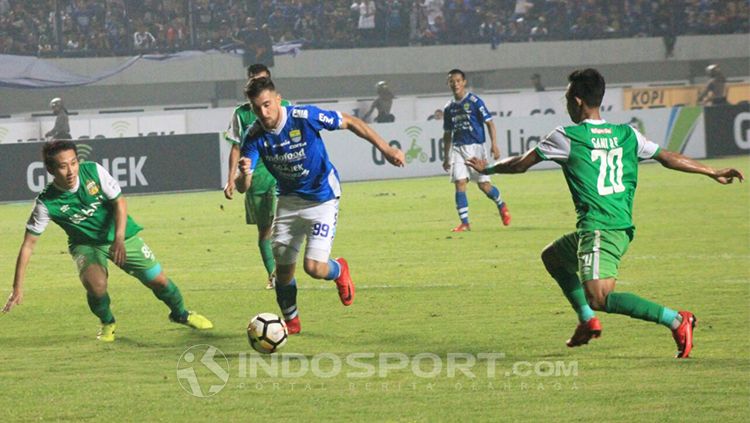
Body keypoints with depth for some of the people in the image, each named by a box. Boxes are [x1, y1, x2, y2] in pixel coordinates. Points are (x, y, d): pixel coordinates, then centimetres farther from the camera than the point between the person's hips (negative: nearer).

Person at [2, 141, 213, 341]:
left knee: (158, 280, 1)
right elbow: (29, 243, -21)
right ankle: (107, 324, 2)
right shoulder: (46, 202, -25)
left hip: (121, 236, 2)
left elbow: (119, 202, -14)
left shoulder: (93, 171, -23)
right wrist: (18, 287, -25)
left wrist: (119, 239, -29)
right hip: (85, 244, -2)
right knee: (95, 283, -31)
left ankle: (180, 314, 35)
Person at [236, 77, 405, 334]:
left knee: (314, 267, -16)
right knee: (283, 267, 4)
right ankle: (291, 322, 29)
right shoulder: (254, 136, -14)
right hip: (289, 201, 4)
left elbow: (349, 123, -10)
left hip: (322, 199, -4)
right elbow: (242, 187, -17)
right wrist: (244, 175, -42)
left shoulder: (305, 117, -24)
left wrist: (385, 149, -10)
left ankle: (339, 270, 21)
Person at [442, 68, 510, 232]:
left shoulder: (474, 101, -4)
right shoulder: (449, 108, 11)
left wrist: (494, 144, -15)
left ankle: (501, 205, 26)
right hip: (457, 148, 4)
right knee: (460, 183, -8)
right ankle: (464, 223, -7)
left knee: (483, 184, -4)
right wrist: (446, 157, 19)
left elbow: (489, 123, -5)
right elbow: (447, 134, 20)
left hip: (475, 146, -4)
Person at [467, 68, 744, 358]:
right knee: (552, 256, 26)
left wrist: (487, 169, 26)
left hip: (598, 230, -8)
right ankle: (587, 320, 20)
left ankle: (675, 320, -25)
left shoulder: (566, 137, -3)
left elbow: (520, 165, 8)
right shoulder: (626, 135, 11)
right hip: (623, 228, 8)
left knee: (598, 299, -18)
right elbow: (669, 158, 15)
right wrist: (712, 172, 27)